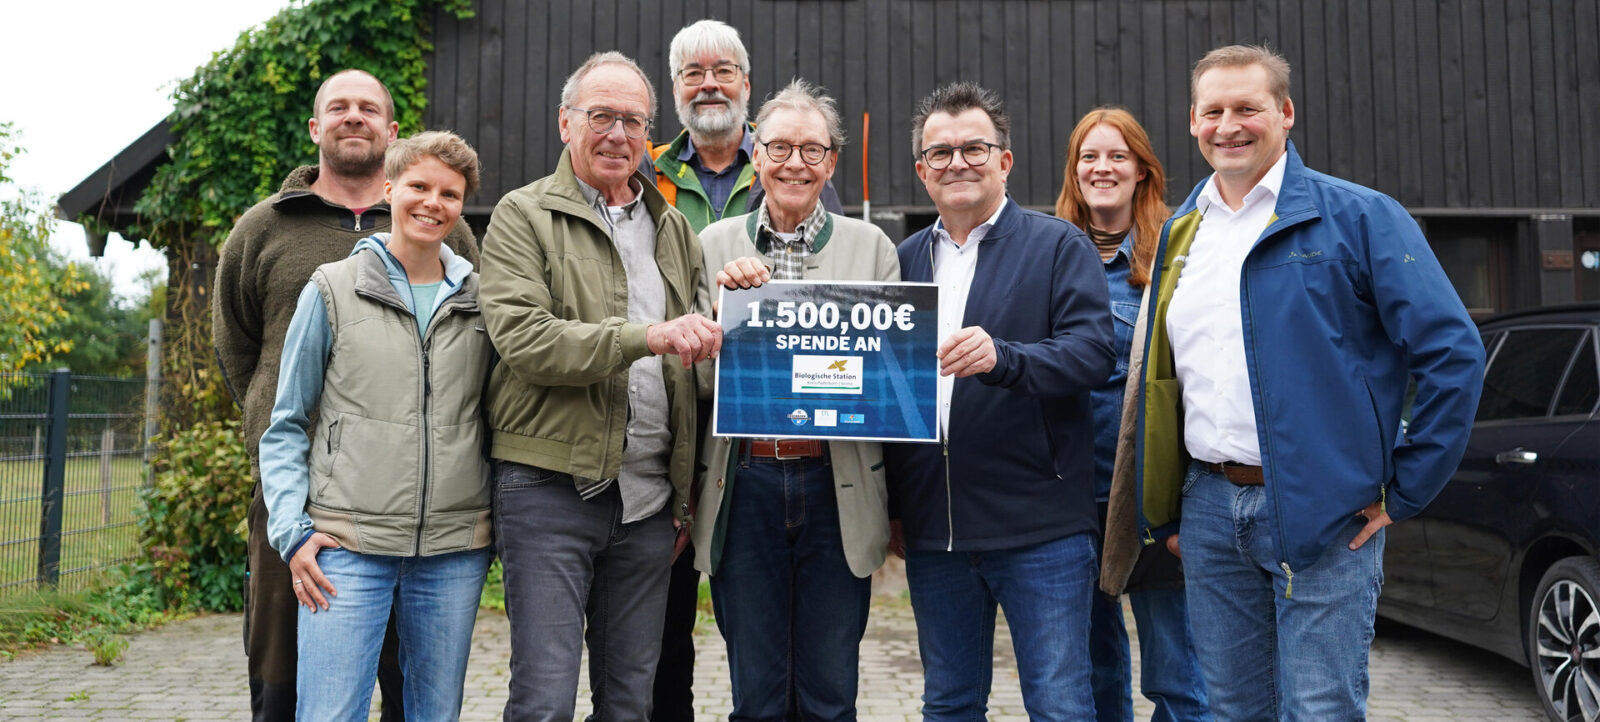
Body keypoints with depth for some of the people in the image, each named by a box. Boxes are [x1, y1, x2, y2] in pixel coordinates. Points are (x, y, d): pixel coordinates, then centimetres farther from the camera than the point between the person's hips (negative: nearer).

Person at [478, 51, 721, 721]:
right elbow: (522, 339, -15)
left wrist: (686, 491, 15)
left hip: (648, 496, 5)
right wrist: (647, 335, -24)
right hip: (550, 487, -5)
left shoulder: (673, 228, 16)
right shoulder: (523, 215, 0)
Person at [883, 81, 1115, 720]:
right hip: (931, 529, 5)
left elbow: (1092, 351, -12)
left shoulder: (1060, 247, 0)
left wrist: (1002, 357, -29)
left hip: (1039, 528, -4)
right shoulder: (905, 259, 13)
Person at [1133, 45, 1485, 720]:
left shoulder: (1357, 216, -4)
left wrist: (1405, 491, -8)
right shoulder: (1180, 231, 12)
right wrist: (1164, 509, 14)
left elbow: (1453, 352, -7)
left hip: (1321, 512, -5)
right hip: (1209, 507, 5)